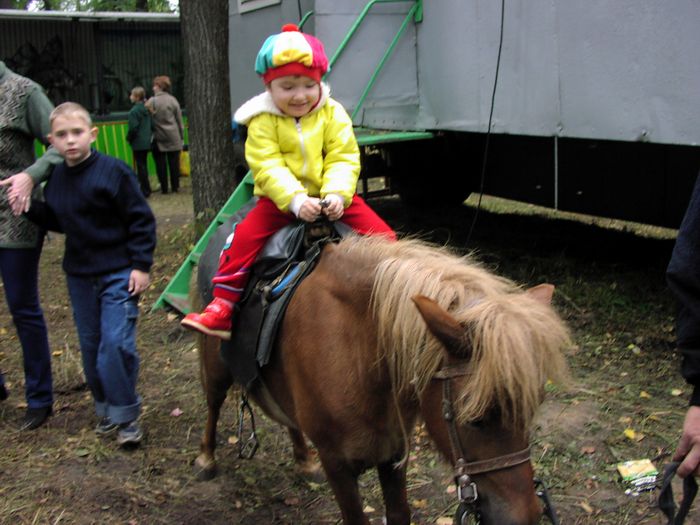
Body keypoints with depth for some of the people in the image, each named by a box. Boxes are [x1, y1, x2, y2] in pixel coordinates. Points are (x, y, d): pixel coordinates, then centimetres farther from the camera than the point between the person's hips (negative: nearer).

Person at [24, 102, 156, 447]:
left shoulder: (113, 171, -15)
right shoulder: (55, 179, 3)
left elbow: (141, 219, -12)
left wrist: (141, 265, -13)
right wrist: (29, 205, 0)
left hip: (119, 272, -6)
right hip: (79, 274, 6)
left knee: (116, 343, -10)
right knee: (90, 345, 13)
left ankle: (125, 415, 5)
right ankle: (106, 409, 29)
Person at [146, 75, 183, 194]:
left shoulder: (151, 101, -7)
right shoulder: (173, 100, 0)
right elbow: (179, 120, 4)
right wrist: (181, 136, 11)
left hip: (158, 137, -2)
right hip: (173, 137, 2)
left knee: (161, 164, 4)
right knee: (174, 162, 8)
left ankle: (164, 187, 6)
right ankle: (175, 186, 12)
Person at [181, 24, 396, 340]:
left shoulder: (333, 114, -1)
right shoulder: (263, 121, -7)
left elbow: (343, 159, -8)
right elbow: (268, 167, -16)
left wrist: (337, 194, -27)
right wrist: (296, 200, -32)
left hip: (332, 198, 1)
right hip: (281, 200, -1)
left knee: (382, 236, -12)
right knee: (245, 237, -20)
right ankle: (222, 307, -13)